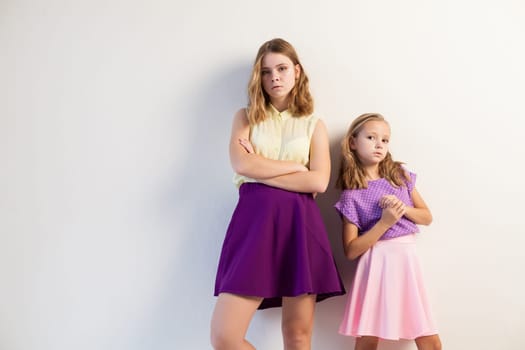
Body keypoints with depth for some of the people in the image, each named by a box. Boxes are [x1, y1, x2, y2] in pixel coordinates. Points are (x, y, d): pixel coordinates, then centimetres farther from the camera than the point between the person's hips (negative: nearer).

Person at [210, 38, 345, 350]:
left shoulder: (314, 125, 13)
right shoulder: (246, 117, 13)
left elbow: (318, 182, -2)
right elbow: (242, 164, -6)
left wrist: (262, 171, -4)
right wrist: (297, 165, -1)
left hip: (300, 223, 0)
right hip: (254, 220, 0)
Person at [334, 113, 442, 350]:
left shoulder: (400, 175, 6)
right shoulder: (351, 194, -5)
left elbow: (427, 217, 12)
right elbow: (351, 250, -9)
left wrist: (404, 209, -8)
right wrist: (385, 222, -17)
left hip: (406, 260, 4)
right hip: (377, 264, -4)